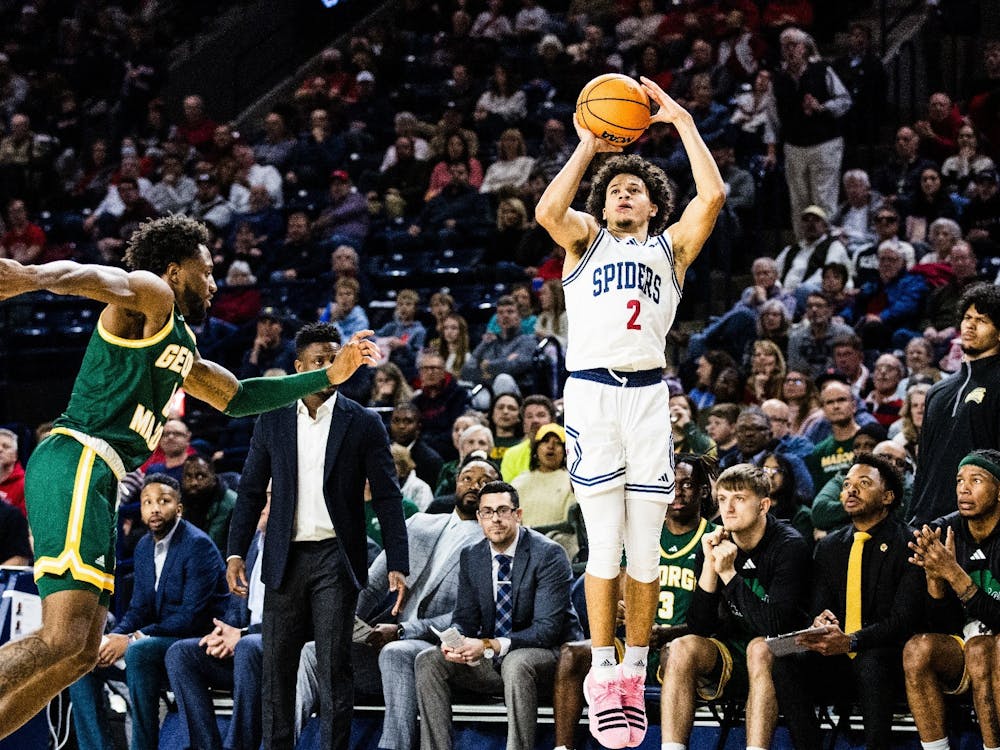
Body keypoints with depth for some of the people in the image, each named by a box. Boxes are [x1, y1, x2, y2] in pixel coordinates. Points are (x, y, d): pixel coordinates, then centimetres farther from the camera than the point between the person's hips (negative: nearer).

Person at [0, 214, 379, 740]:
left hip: (98, 480, 10)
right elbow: (103, 280, -23)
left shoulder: (180, 346, 30)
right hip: (76, 463, -10)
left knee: (81, 651, 7)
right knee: (62, 641, -24)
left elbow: (236, 397, 43)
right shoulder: (152, 298, 0)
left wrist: (329, 376, 42)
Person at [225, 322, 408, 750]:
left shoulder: (363, 424, 2)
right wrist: (236, 552, 0)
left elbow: (387, 498, 1)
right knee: (276, 666, 3)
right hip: (286, 559, 2)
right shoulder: (272, 422, 8)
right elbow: (251, 490, 11)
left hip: (336, 558, -2)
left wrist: (398, 566, -6)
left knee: (334, 667, -5)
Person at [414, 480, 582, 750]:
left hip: (546, 654, -6)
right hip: (490, 658, 6)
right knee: (429, 660, -13)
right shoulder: (471, 556, 6)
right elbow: (464, 618, 7)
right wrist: (455, 642, -20)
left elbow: (547, 628, -21)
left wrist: (489, 646, -31)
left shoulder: (548, 554, -14)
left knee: (516, 663, -38)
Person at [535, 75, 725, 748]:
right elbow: (548, 211, -6)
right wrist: (588, 147, 1)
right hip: (591, 390, -1)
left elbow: (713, 196, 1)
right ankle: (603, 676, 0)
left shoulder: (671, 246, 19)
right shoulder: (586, 238, 17)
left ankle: (635, 675, 8)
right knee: (605, 547, -6)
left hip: (648, 394, 1)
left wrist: (683, 122, 5)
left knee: (645, 547, 1)